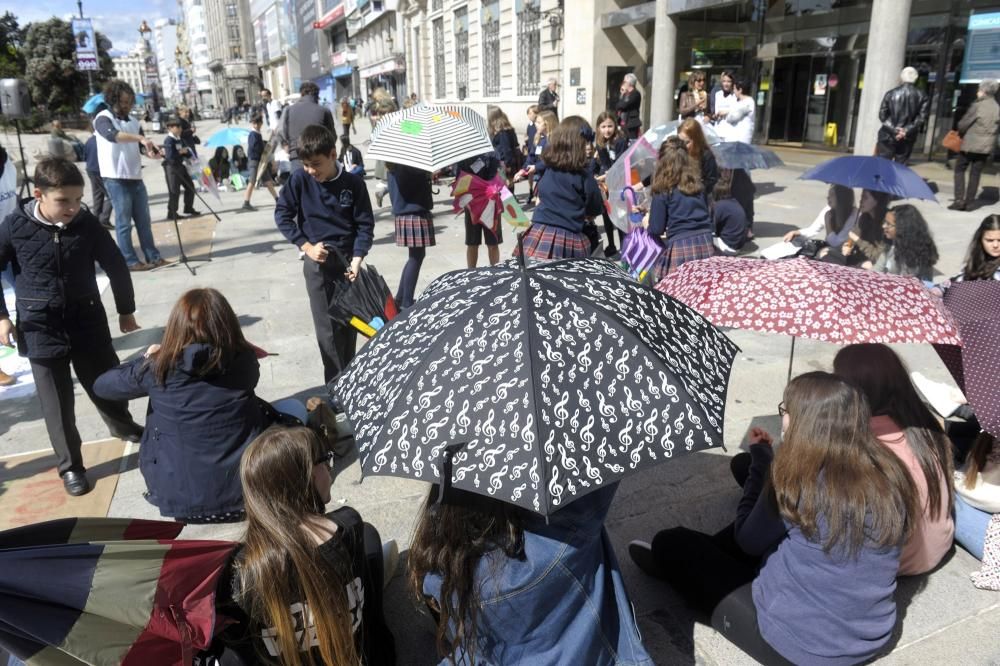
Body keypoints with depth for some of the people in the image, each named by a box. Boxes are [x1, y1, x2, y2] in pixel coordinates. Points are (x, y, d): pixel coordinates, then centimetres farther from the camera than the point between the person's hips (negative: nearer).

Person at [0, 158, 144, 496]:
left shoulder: (87, 223, -8)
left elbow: (116, 266, 3)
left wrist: (126, 310, 11)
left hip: (88, 321, 2)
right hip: (41, 328, -1)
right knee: (57, 401, 5)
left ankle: (124, 426, 44)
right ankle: (70, 465, 20)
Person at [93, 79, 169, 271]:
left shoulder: (133, 122, 15)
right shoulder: (103, 118, -5)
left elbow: (143, 148, 12)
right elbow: (112, 135, -27)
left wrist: (153, 152, -12)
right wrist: (140, 138, -39)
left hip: (136, 178, 6)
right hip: (116, 179, -6)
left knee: (144, 221, 9)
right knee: (124, 222, -2)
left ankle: (153, 257, 14)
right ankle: (130, 261, 2)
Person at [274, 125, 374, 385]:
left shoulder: (353, 184, -7)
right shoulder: (300, 180, -6)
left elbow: (365, 225, -3)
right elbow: (282, 215, 0)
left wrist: (357, 259, -13)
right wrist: (306, 246, -8)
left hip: (347, 260, 1)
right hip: (317, 261, 0)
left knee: (348, 324, 9)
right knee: (327, 328, -1)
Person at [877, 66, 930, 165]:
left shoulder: (891, 93, -1)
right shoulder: (922, 96, 2)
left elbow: (882, 115, -5)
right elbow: (922, 118, -5)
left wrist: (893, 129, -8)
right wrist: (907, 131, -9)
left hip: (888, 136, -1)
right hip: (907, 139, 1)